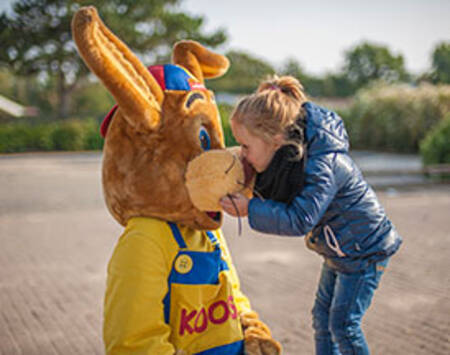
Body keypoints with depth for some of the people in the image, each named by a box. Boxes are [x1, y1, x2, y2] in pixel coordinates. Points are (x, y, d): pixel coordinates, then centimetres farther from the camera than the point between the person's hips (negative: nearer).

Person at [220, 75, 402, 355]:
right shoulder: (291, 148, -9)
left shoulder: (323, 166, -35)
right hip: (339, 247, 9)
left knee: (344, 324, -4)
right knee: (322, 315, 14)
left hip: (366, 248, -9)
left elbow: (299, 220, -39)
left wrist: (249, 209, -35)